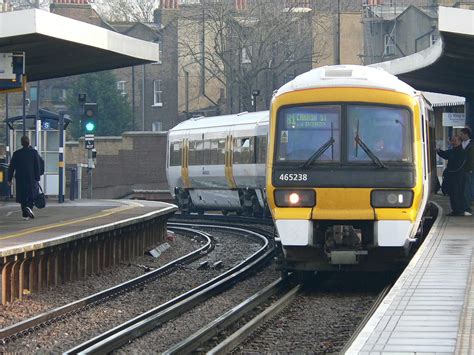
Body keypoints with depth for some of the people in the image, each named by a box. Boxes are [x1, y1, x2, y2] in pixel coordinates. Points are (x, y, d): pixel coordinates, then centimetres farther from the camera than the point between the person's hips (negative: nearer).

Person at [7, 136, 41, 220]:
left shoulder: (16, 153, 2)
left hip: (20, 179, 2)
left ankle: (25, 214, 7)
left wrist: (9, 179, 9)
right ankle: (29, 207, -17)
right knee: (32, 195, 9)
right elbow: (37, 166, -5)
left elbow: (11, 167, 3)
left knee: (23, 197, 8)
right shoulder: (34, 152, -3)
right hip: (31, 178, -2)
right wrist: (37, 178, -2)